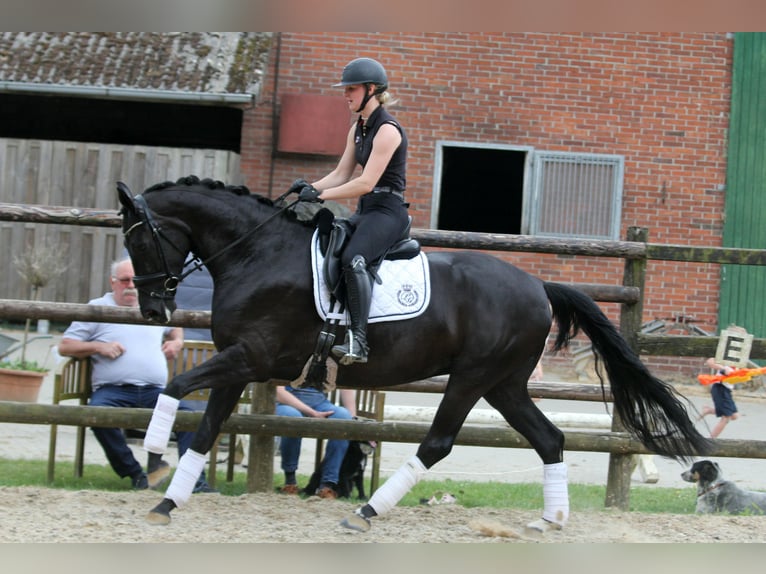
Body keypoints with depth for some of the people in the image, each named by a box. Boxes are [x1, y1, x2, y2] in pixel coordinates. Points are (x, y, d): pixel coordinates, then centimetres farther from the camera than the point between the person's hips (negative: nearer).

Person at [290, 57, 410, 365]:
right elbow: (341, 174, 16)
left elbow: (366, 182, -21)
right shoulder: (357, 129, 16)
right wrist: (310, 187, -1)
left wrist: (321, 195, -22)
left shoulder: (387, 130, -14)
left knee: (352, 258, -33)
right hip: (365, 212, 11)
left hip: (387, 211, -10)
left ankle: (358, 340, -37)